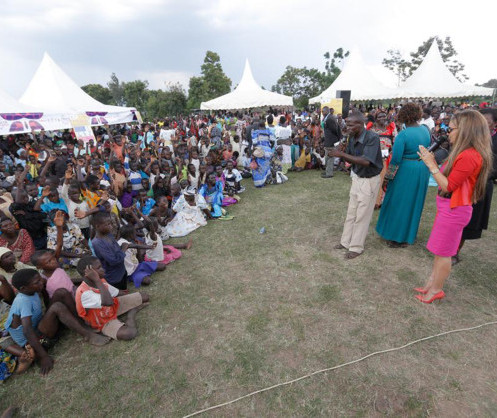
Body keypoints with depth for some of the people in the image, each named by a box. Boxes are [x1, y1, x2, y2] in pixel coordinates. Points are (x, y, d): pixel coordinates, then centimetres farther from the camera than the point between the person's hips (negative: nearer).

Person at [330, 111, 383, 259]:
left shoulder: (372, 137, -23)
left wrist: (342, 154, -35)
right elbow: (350, 159, 4)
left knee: (362, 215, 3)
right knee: (351, 212, 14)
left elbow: (366, 161, -33)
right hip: (357, 177, 7)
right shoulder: (352, 138, -2)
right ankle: (346, 241, 28)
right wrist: (341, 152, -18)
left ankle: (356, 247, 16)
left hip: (369, 180, -7)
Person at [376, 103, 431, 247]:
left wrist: (386, 178, -12)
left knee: (400, 203, 7)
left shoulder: (403, 135, -19)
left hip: (406, 172, -7)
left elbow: (395, 159, -19)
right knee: (415, 202, 18)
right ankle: (409, 234, 34)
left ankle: (397, 237, 17)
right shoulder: (425, 130, 2)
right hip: (422, 171, 7)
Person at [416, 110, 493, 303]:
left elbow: (448, 186, -21)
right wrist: (433, 162, 5)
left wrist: (431, 164, -18)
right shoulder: (465, 153, 9)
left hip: (454, 209, -10)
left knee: (443, 252, 4)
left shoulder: (468, 156, -23)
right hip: (450, 206, 10)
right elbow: (447, 179, 9)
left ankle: (436, 289, 19)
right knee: (440, 250, 18)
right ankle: (432, 283, 32)